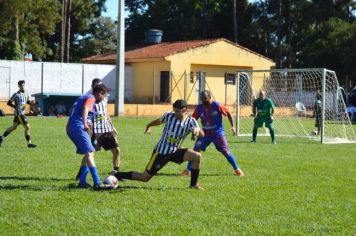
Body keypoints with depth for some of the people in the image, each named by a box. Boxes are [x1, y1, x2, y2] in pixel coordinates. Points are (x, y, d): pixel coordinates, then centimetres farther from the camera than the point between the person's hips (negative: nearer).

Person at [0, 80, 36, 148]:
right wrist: (16, 106, -20)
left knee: (13, 127, 19)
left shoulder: (26, 94, 8)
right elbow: (9, 103, -9)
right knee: (27, 127, -10)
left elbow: (28, 101, 22)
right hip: (19, 113, -9)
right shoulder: (16, 94, -13)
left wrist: (31, 102, -1)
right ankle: (29, 143, -2)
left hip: (22, 113, 9)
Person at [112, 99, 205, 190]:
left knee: (197, 156, -17)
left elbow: (202, 135, -23)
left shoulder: (190, 121, -10)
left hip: (175, 151, 3)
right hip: (161, 152, -3)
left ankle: (193, 184, 0)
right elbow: (159, 121, 10)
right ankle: (116, 175, 15)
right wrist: (149, 126, 16)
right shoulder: (169, 116, -13)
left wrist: (197, 129, -43)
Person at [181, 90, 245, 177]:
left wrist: (232, 126, -7)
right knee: (196, 149, -8)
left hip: (217, 133, -3)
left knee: (225, 151, -6)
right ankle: (188, 170, 1)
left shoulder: (217, 106, -14)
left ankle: (237, 169, 8)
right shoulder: (199, 108, -4)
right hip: (205, 133, 3)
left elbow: (228, 114, -4)